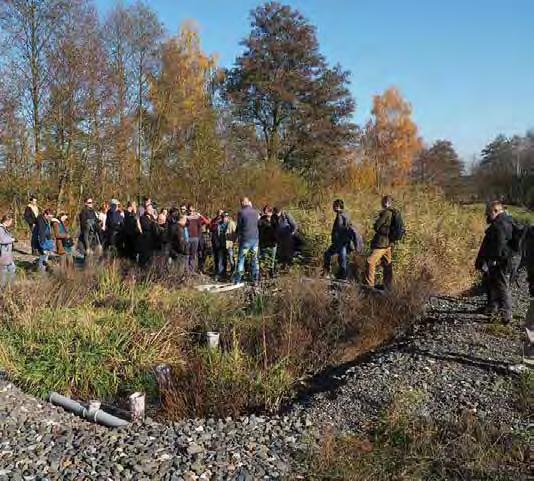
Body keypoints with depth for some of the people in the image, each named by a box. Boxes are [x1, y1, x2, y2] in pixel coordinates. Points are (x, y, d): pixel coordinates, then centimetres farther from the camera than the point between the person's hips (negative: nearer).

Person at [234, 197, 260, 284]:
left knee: (241, 259, 5)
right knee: (255, 259, 11)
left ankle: (237, 280, 5)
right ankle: (255, 279, 13)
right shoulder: (255, 212, 3)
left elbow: (239, 226, -2)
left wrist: (238, 237, 12)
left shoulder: (241, 212, -10)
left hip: (245, 239, -4)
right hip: (255, 238, 4)